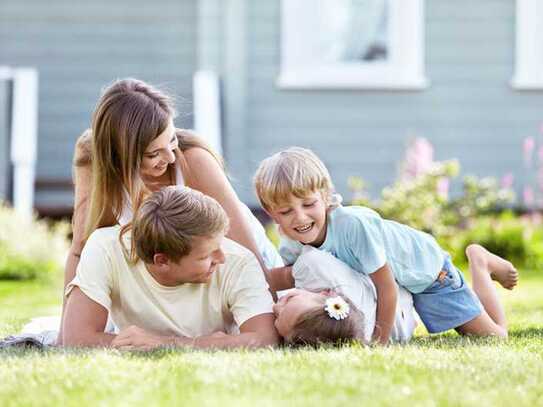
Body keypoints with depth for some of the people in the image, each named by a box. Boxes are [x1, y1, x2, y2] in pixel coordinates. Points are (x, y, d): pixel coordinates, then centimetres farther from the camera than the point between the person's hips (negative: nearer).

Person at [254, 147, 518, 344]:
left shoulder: (354, 224, -44)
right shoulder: (290, 246, -25)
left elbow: (386, 285, -36)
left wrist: (380, 341, -28)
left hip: (423, 267, -5)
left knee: (493, 337, 3)